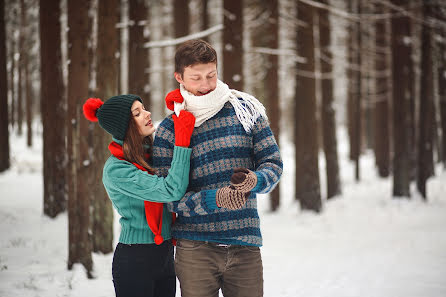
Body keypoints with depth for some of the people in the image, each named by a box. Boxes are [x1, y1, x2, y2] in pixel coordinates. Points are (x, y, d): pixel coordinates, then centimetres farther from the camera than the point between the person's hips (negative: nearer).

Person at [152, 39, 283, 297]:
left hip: (246, 244, 1)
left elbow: (274, 163, 7)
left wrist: (256, 180, -17)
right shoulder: (169, 130, 3)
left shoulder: (245, 110, 7)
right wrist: (214, 199, -20)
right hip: (195, 246, -1)